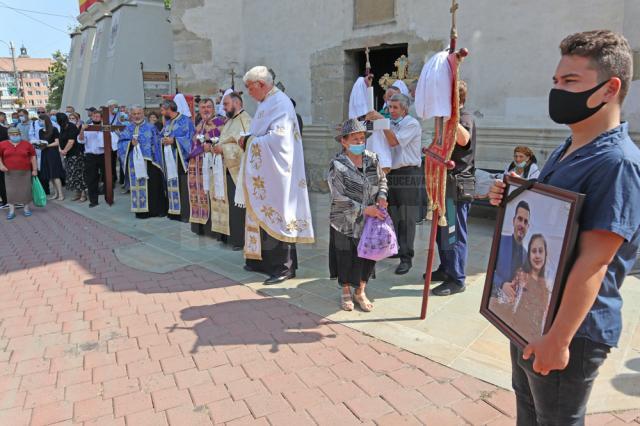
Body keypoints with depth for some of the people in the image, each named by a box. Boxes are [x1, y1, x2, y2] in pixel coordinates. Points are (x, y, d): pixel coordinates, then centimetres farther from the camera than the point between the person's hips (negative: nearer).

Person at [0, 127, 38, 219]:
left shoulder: (27, 144, 2)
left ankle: (26, 208, 17)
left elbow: (33, 156, 5)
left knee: (26, 190, 4)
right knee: (11, 191, 1)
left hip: (25, 172, 0)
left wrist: (34, 169, 2)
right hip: (10, 173, 0)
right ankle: (11, 211, 6)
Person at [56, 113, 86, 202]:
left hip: (75, 154, -9)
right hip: (68, 155, 9)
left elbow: (71, 142, -17)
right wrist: (60, 149, 1)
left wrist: (64, 151, -9)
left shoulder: (71, 127, -13)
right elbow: (60, 140, 17)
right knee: (71, 175, 10)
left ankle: (83, 194, -1)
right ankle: (77, 193, 17)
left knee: (78, 174, -7)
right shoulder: (62, 128, 12)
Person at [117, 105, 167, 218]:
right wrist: (130, 143, -14)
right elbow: (121, 143, 5)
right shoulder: (128, 129, 11)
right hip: (135, 163, 3)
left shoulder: (151, 127, 4)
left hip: (149, 162, -2)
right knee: (138, 185, 4)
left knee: (153, 186, -2)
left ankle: (157, 210, 7)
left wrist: (155, 158, -9)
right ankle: (141, 210, 10)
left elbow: (156, 143, 1)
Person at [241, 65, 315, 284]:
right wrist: (248, 141, 3)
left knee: (276, 215, -5)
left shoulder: (280, 103, -14)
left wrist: (249, 141, -13)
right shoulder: (266, 103, 16)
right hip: (264, 172, 10)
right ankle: (265, 260, 22)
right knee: (263, 215, 12)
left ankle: (285, 266, 4)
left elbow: (278, 138, -23)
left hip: (276, 173, -10)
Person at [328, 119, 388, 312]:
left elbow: (382, 179, 15)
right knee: (347, 257, 7)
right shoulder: (337, 166, -15)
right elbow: (339, 198, -19)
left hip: (370, 220, 4)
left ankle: (360, 292, 27)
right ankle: (346, 292, 31)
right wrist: (364, 209, -22)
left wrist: (382, 195, -6)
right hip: (346, 222, -4)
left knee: (369, 255, 6)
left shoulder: (372, 159, 1)